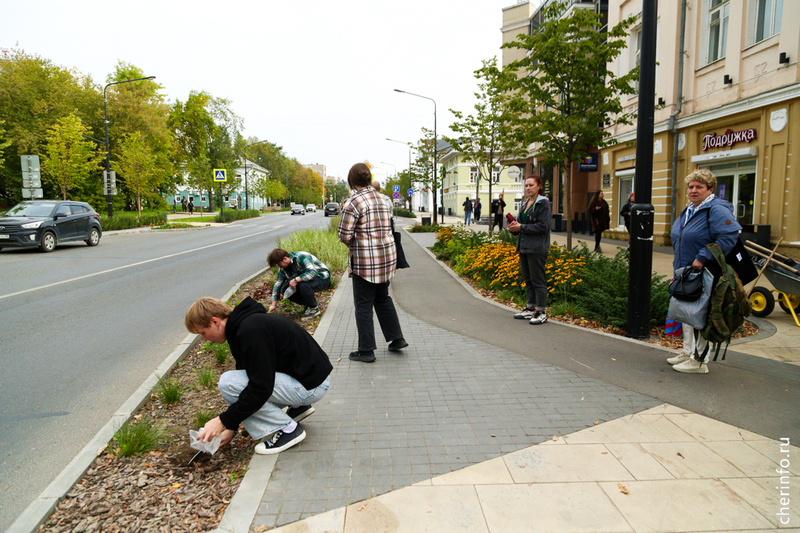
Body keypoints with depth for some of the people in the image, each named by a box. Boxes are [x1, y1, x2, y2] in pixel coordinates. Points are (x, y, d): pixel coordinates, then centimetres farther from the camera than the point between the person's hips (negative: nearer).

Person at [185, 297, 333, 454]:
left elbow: (261, 387, -24)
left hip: (311, 386, -10)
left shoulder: (251, 330, -21)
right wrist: (231, 426, 18)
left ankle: (288, 429, -5)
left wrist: (224, 421, -14)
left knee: (228, 383, -15)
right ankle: (298, 407, 17)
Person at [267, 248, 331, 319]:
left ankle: (314, 308, -14)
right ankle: (307, 304, 10)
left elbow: (313, 272, -38)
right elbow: (277, 283, 3)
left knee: (303, 285, -37)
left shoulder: (301, 257, -27)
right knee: (285, 291, -10)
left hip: (323, 279, -8)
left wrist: (295, 280, -38)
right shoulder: (283, 268, -2)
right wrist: (274, 304, 1)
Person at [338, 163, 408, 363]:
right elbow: (387, 226, 12)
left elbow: (344, 235, -15)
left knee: (363, 305, 3)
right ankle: (396, 338, 25)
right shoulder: (381, 199, 9)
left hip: (365, 260, -7)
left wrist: (354, 245, 6)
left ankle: (366, 350, 10)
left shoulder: (354, 202, -14)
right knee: (383, 298, 21)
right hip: (387, 256, 7)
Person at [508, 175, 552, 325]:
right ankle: (531, 308, 23)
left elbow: (543, 226, -17)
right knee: (528, 279, 13)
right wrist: (514, 226, 0)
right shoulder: (525, 203, 15)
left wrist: (521, 227, -16)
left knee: (538, 280, -4)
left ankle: (542, 312, 4)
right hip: (524, 247, 8)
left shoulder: (543, 203, -9)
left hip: (537, 249, -8)